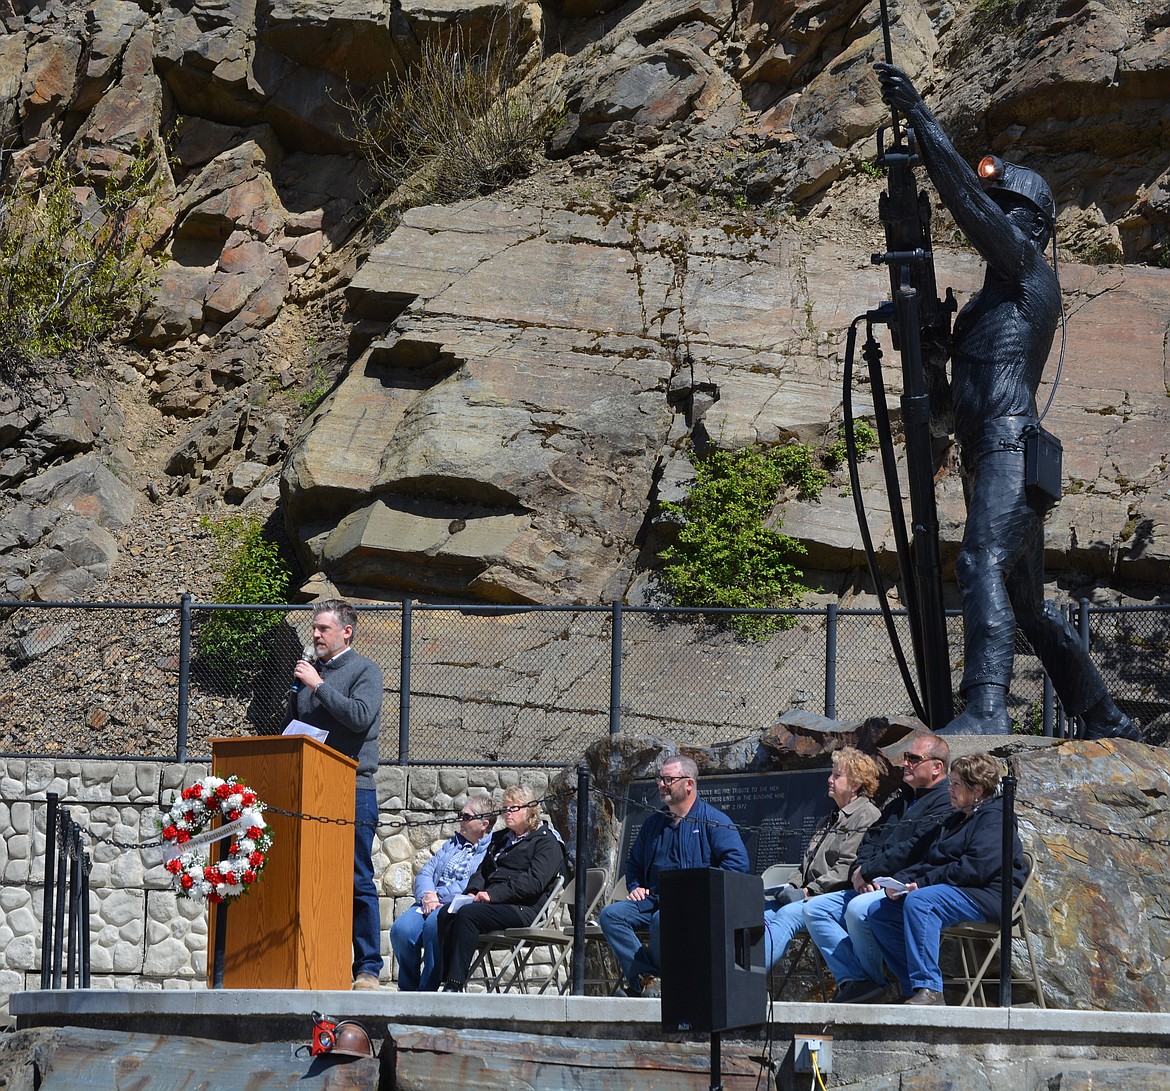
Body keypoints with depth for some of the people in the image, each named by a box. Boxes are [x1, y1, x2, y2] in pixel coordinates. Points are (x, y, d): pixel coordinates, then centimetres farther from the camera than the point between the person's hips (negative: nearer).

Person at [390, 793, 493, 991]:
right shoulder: (452, 844, 28)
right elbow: (425, 872, 20)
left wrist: (438, 896, -12)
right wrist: (427, 895, -3)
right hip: (431, 903, 6)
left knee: (434, 924, -38)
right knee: (401, 929, -24)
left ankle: (427, 989, -28)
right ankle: (407, 988, -9)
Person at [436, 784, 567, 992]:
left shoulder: (546, 841, 1)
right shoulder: (500, 838, 28)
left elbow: (534, 881, -13)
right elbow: (483, 871, 24)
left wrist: (493, 894, -20)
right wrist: (473, 892, 0)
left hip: (525, 909, -8)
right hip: (495, 904, 8)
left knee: (468, 914, -31)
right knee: (446, 913, -20)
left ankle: (455, 984, -36)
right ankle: (447, 980, -28)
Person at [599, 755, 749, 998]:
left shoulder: (712, 820, 2)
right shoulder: (654, 823, 22)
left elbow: (737, 861, -9)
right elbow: (634, 862, 35)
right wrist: (635, 886, 15)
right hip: (654, 900, 7)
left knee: (662, 919, -39)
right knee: (611, 915, -19)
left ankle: (645, 978, -16)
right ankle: (646, 980, -29)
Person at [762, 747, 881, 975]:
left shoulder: (866, 817, -4)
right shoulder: (833, 818, 28)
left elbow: (848, 868, -14)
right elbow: (808, 860, 28)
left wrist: (808, 891, -15)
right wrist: (791, 886, 8)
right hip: (809, 895, 9)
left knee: (787, 915, -31)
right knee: (762, 911, -14)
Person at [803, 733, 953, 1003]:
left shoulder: (945, 803, -7)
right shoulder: (900, 802, 26)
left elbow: (913, 849, -19)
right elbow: (870, 841, 22)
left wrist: (867, 872, -15)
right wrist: (858, 870, 0)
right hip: (875, 888, 10)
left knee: (858, 909, -35)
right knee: (815, 908, -2)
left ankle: (872, 981, -14)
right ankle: (853, 980, -15)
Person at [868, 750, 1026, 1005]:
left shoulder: (995, 819, -7)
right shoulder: (956, 821, 25)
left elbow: (975, 868, -21)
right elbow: (928, 862, 20)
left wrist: (923, 883, -20)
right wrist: (900, 880, -1)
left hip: (988, 896, -10)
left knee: (919, 901, -35)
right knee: (880, 911, -3)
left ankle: (929, 988, -40)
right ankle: (912, 987, -6)